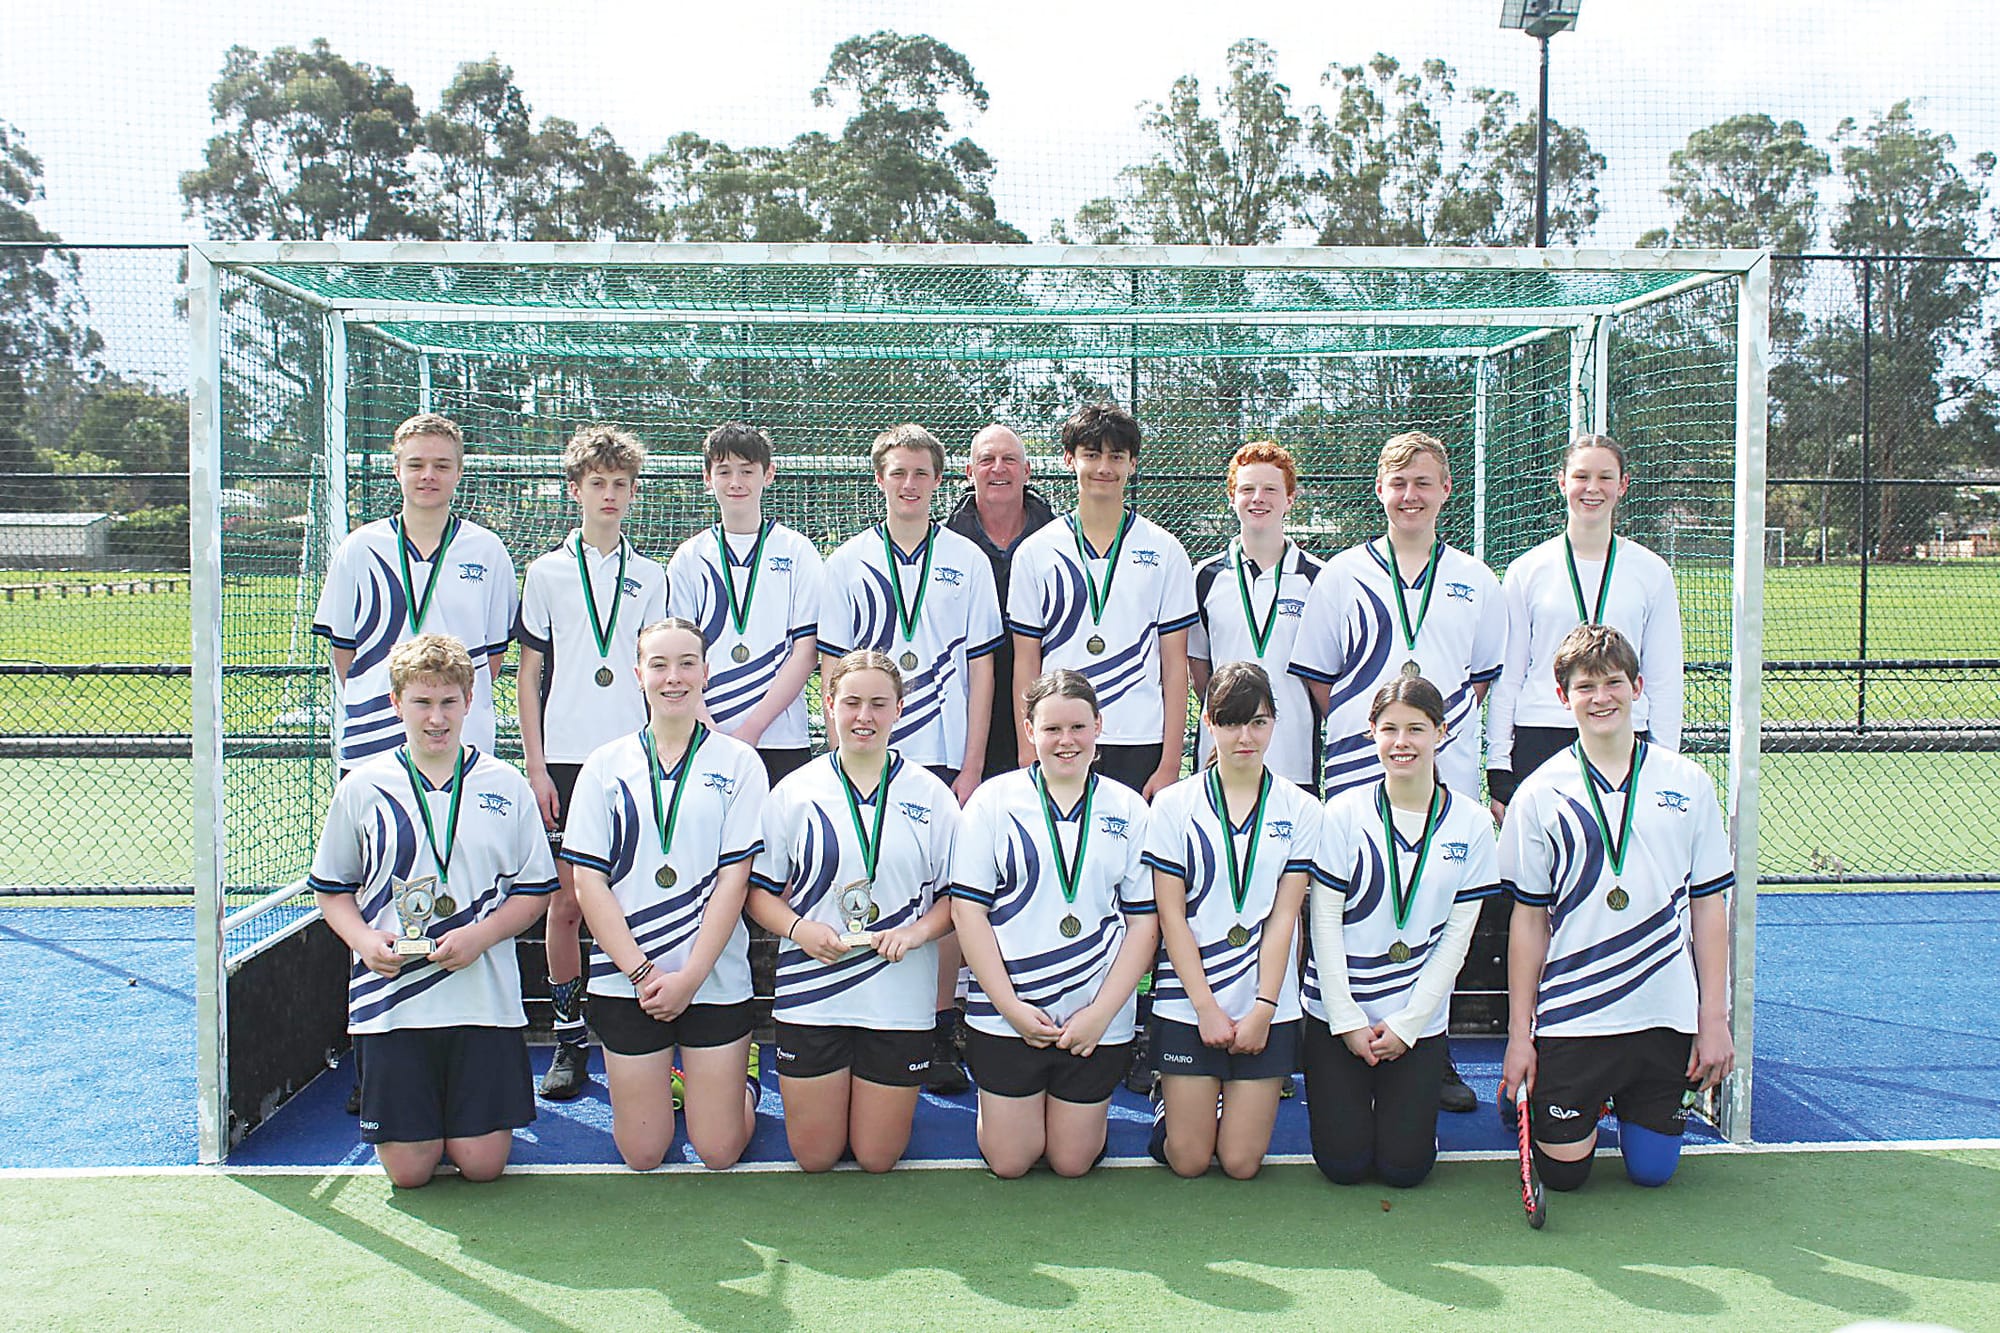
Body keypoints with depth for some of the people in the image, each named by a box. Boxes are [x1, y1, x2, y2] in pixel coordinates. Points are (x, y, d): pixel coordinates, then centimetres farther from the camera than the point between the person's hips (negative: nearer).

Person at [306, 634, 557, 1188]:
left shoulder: (505, 786, 4)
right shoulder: (362, 787, 4)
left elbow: (536, 889, 5)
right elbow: (331, 888, 11)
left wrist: (480, 935, -12)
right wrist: (363, 939, -9)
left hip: (484, 997, 0)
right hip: (392, 1000, 0)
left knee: (483, 1164, -1)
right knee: (409, 1170, 0)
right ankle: (418, 1115, 33)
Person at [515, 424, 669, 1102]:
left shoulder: (651, 577, 11)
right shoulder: (546, 572, 8)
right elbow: (529, 676, 6)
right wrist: (537, 767, -2)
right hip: (566, 760, 0)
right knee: (565, 901, 0)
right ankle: (570, 1040, 11)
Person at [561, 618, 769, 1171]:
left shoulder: (737, 762, 1)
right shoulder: (606, 765, 5)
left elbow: (735, 878, -4)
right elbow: (588, 879, 1)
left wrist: (689, 977, -11)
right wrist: (641, 972, -9)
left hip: (715, 977, -1)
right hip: (625, 978, 1)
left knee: (719, 1152, 1)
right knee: (641, 1155, 4)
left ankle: (742, 1086, 31)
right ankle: (662, 1083, 34)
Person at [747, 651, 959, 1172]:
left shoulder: (930, 796, 1)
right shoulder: (795, 792, 1)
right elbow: (759, 889, 4)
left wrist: (917, 932, -14)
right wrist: (798, 928, -14)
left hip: (899, 997, 0)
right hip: (812, 993, 0)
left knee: (877, 1158, 6)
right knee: (814, 1157, 6)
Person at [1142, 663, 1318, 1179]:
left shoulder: (1300, 809, 1)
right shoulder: (1174, 804, -2)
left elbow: (1283, 917, -3)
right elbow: (1171, 916, -4)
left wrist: (1262, 1009, -9)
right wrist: (1208, 1008, -9)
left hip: (1268, 1005, 1)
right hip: (1188, 1002, -1)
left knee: (1241, 1162, 0)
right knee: (1188, 1160, 0)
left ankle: (1232, 1100, 30)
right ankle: (1172, 1100, 30)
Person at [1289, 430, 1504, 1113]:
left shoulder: (1475, 582, 11)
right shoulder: (1342, 576, 6)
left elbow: (1484, 679, 17)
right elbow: (1317, 679, 8)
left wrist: (1441, 724, 5)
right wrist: (1362, 730, 1)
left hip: (1447, 777, 2)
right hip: (1356, 777, -2)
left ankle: (1436, 1059, 19)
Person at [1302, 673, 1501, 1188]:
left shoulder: (1470, 822, -2)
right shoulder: (1345, 812, -7)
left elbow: (1457, 935, -1)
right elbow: (1325, 921, -5)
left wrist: (1406, 1023, -7)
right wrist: (1348, 1020, -9)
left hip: (1419, 1018, 1)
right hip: (1338, 1010, -1)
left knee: (1404, 1166, -5)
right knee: (1343, 1164, -4)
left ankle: (1408, 1103, 27)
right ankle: (1343, 1099, 28)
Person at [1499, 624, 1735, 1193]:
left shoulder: (1688, 783, 2)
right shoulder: (1539, 794, -3)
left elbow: (1709, 907, 5)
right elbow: (1529, 920, 0)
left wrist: (1714, 1020, 1)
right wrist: (1518, 1034, -1)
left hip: (1666, 1016, 2)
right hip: (1571, 1015, -1)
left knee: (1652, 1170, 6)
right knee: (1563, 1171, 1)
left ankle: (1625, 1099, 37)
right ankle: (1532, 1100, 32)